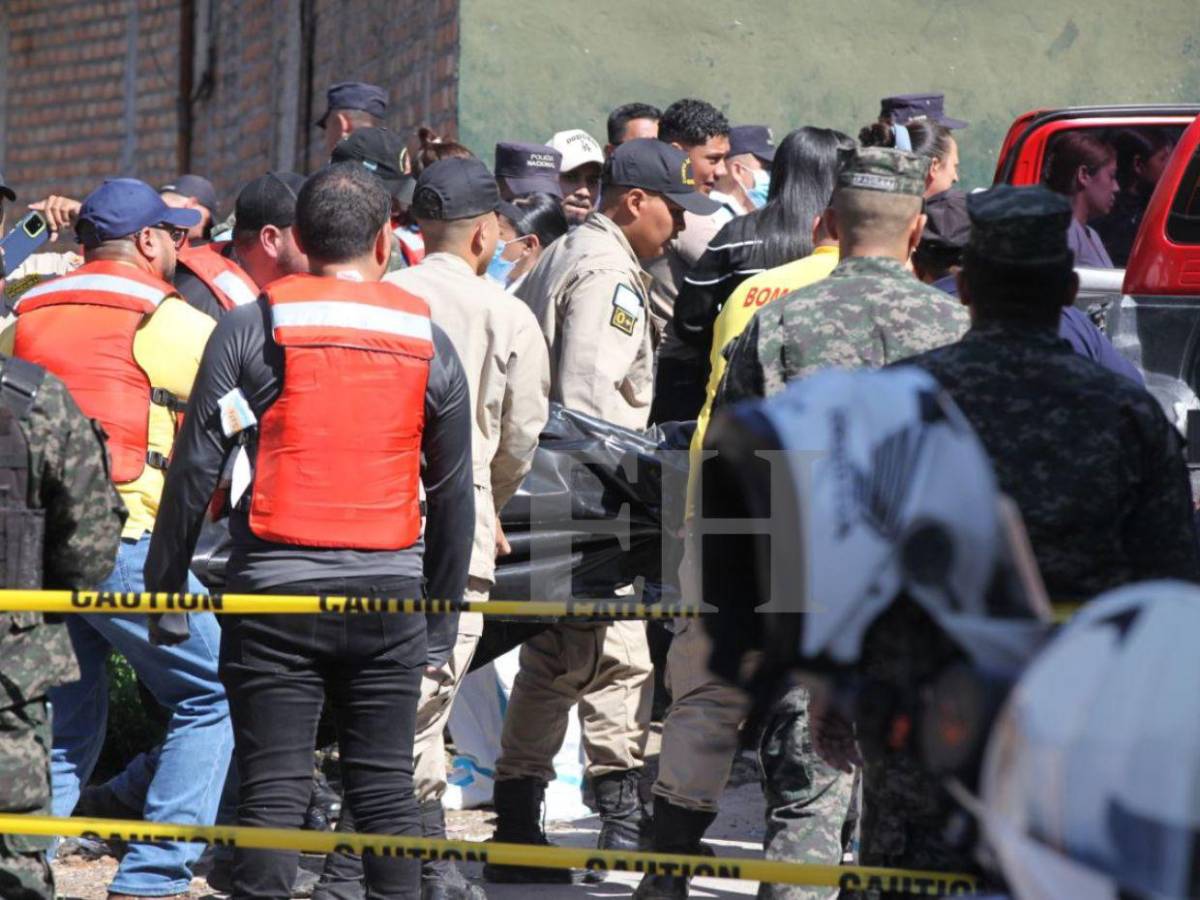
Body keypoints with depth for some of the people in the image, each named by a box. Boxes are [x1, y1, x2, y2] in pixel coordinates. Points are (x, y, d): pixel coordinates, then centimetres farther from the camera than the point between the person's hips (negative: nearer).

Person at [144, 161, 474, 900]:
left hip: (274, 595, -2)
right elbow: (454, 493, 11)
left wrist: (165, 587, 4)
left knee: (273, 791, -1)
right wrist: (443, 623, 19)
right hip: (388, 594, 2)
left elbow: (195, 469, -4)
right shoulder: (428, 341, 6)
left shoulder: (250, 331, -2)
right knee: (387, 791, 8)